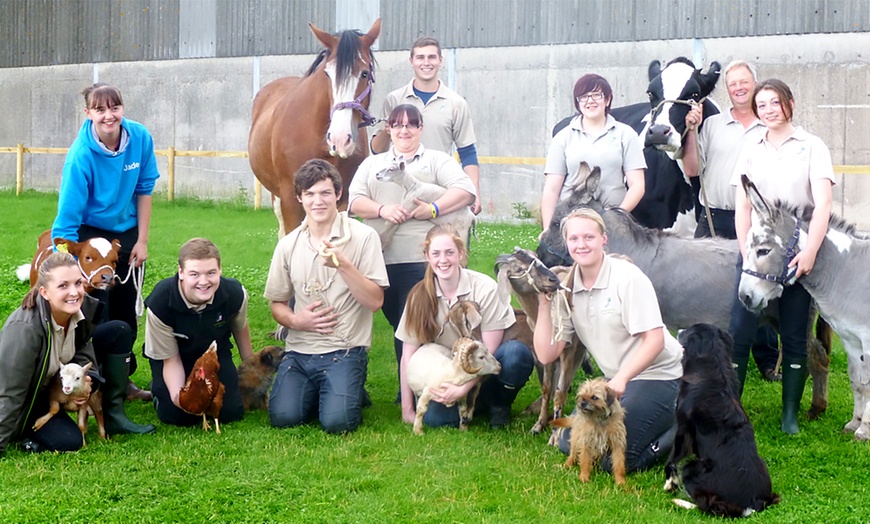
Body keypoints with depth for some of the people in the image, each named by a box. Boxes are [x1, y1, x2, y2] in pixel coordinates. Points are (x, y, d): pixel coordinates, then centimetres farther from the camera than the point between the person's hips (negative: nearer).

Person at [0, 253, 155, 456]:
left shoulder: (82, 307, -17)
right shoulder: (24, 329, -36)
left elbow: (83, 353, -1)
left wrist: (86, 379, -23)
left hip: (60, 378, 7)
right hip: (29, 399, -7)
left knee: (119, 331, -5)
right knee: (70, 441, -28)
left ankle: (114, 416, 0)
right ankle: (24, 433, 2)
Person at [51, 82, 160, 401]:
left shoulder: (140, 138, -15)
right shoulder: (81, 155, -27)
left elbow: (144, 190, -1)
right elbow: (67, 218, -26)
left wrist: (142, 241, -1)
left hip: (127, 234, 4)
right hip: (91, 235, -4)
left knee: (126, 310, 11)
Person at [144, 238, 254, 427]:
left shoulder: (235, 294, -28)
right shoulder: (159, 303, -35)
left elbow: (240, 328, -2)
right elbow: (170, 360, -21)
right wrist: (176, 394, -40)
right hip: (171, 354, -2)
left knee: (231, 412, -10)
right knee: (175, 416, -15)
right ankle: (158, 388, 19)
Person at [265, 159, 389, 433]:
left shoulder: (363, 237, -4)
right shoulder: (288, 245, 7)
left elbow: (375, 301, -8)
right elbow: (277, 304, 15)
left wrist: (343, 265, -21)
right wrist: (296, 320, -7)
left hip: (345, 351, -3)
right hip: (299, 350, 3)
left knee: (337, 421, -22)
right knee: (283, 416, -17)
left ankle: (354, 391, 14)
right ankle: (315, 391, 17)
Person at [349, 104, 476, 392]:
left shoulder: (437, 160, 12)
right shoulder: (372, 163, 21)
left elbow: (465, 190, -2)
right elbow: (354, 201, 9)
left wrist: (434, 208, -16)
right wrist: (382, 210, -11)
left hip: (421, 259, -3)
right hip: (381, 258, 3)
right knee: (397, 323, 6)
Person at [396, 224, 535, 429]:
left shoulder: (485, 288, -13)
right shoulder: (420, 296, -5)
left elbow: (489, 350, -13)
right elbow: (409, 355, -5)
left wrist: (463, 389, -23)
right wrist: (407, 408, -8)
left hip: (485, 372, -2)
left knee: (515, 353, -34)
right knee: (435, 416, -30)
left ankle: (499, 405, -4)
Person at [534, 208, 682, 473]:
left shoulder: (627, 277, -15)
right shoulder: (566, 289, 1)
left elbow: (654, 340, -22)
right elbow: (546, 355, -3)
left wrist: (621, 378, -35)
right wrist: (544, 303, -12)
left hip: (657, 375, -7)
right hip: (617, 381, 7)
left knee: (613, 459, -19)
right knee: (569, 445, 5)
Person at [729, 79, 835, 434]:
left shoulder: (812, 147, 3)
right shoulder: (750, 151, 11)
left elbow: (823, 204, -7)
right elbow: (742, 208, 5)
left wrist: (810, 252, -17)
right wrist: (747, 254, -6)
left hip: (798, 254, -2)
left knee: (794, 336, 4)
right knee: (739, 331, -5)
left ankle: (790, 414, 13)